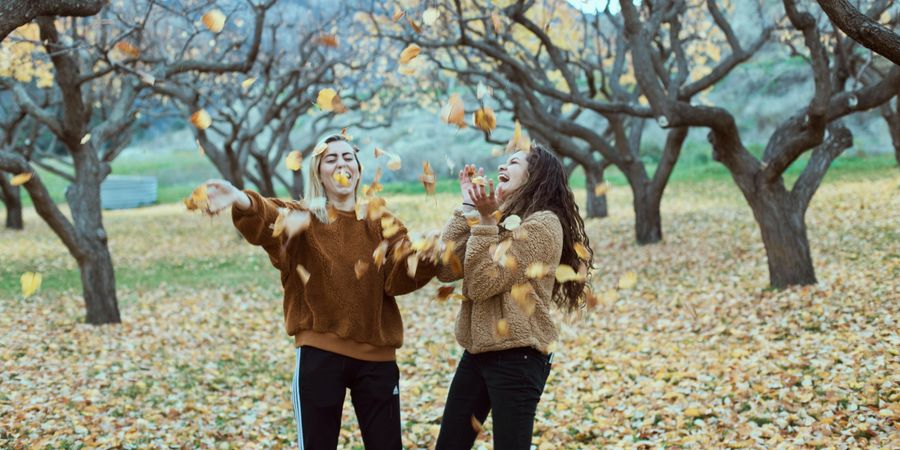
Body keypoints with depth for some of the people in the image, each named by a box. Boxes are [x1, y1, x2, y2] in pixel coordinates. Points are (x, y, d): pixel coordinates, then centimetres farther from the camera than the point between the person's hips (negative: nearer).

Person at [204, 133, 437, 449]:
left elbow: (399, 278, -6)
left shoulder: (381, 223, 9)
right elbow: (268, 220, -22)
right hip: (320, 354, -2)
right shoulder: (303, 219, 1)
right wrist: (241, 201, -45)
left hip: (376, 356, 2)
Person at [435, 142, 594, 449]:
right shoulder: (502, 219, 13)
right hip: (477, 352, 8)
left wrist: (485, 220, -17)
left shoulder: (542, 223, -12)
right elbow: (445, 270, 1)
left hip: (516, 357, -8)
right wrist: (469, 207, 2)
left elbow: (482, 284, -17)